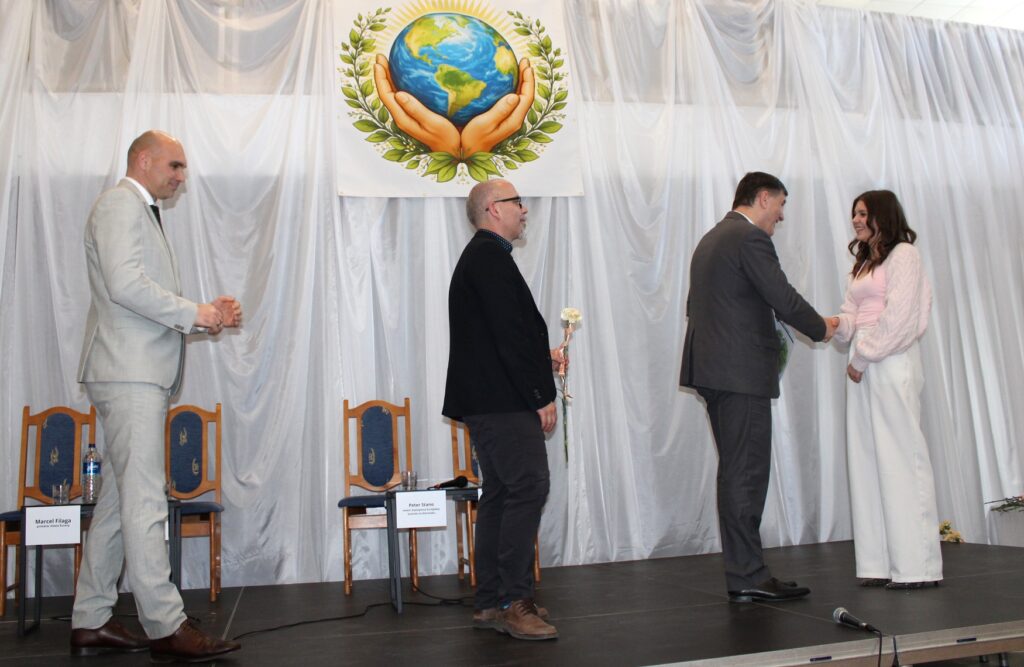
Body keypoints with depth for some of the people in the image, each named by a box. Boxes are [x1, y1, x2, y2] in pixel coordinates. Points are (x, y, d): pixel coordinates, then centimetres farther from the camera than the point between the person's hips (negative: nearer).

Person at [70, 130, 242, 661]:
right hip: (128, 372, -10)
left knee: (119, 499, 10)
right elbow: (125, 284, -19)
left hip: (142, 373, 10)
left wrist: (204, 313, 11)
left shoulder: (142, 213, 26)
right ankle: (166, 627, -6)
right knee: (144, 501, -10)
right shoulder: (119, 204, -5)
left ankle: (91, 622, 16)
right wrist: (193, 314, -12)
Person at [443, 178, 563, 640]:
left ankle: (491, 602, 17)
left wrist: (540, 357, 19)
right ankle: (513, 601, -8)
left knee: (500, 494, 12)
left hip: (487, 400, 11)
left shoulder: (480, 256, 20)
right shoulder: (491, 256, -12)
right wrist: (541, 396, -16)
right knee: (528, 487, -11)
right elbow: (510, 332, -19)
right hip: (504, 399, -11)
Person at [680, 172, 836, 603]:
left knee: (736, 472, 12)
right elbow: (785, 299, -14)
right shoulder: (751, 238, -10)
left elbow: (695, 306, 24)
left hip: (712, 370, 10)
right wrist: (821, 328, 4)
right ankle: (747, 578, -1)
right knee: (746, 473, -6)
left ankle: (743, 571, 16)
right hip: (742, 373, -10)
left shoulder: (710, 239, 21)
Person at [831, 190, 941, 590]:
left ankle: (916, 566, -1)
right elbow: (851, 318, 14)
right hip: (862, 366, 8)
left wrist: (864, 357, -11)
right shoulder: (862, 264, 23)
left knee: (900, 458, -7)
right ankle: (880, 563, 8)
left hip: (892, 363, -8)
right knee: (866, 461, 4)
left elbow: (898, 317, -12)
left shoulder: (903, 255, -1)